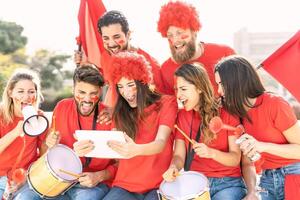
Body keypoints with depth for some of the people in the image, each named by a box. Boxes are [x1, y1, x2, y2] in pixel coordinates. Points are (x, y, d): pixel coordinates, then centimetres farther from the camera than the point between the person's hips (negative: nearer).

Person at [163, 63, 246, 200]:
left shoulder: (227, 113, -5)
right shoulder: (182, 116, 8)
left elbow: (235, 159, -8)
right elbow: (179, 155, 3)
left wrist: (212, 153, -27)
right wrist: (174, 168, -20)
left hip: (227, 183, -3)